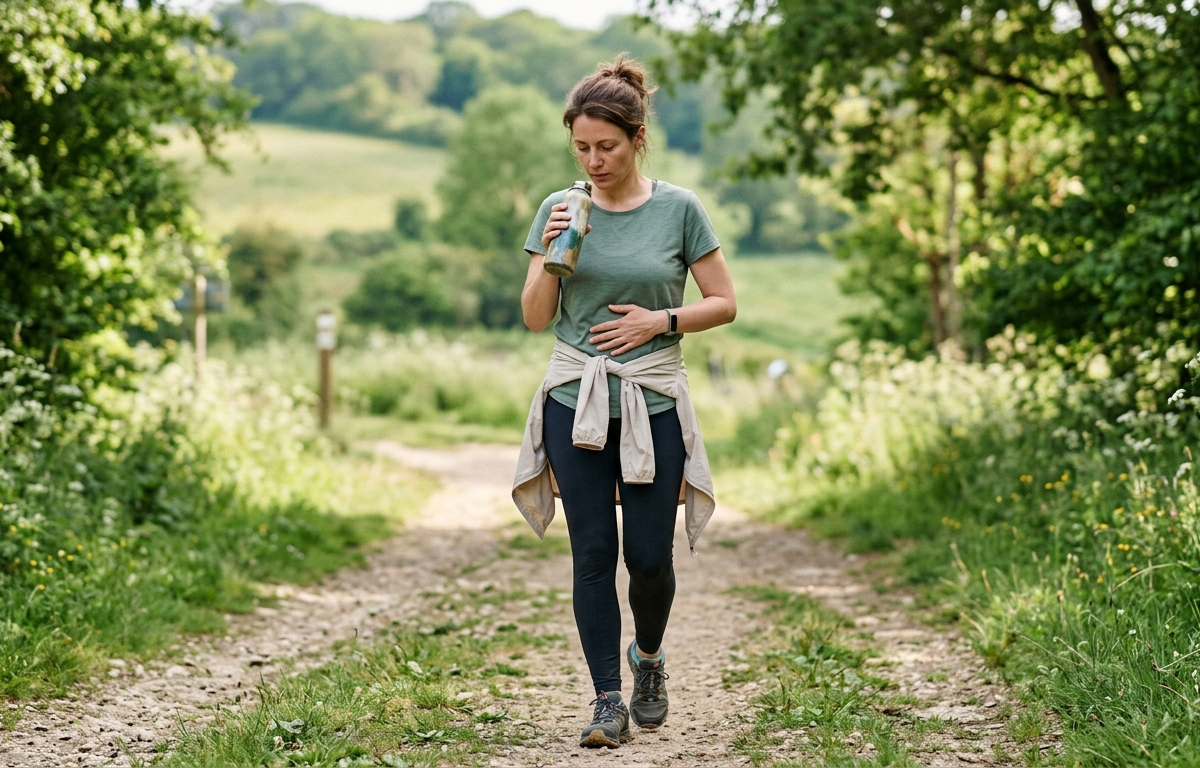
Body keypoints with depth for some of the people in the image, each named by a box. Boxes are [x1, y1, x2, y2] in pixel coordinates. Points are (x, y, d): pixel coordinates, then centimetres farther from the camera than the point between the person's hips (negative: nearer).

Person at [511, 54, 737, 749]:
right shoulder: (561, 210, 4)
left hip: (652, 404, -1)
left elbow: (725, 304, 2)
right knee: (593, 553, -1)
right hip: (576, 402, 1)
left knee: (648, 554, 1)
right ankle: (609, 701, 7)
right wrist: (551, 252, -12)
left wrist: (660, 320, -12)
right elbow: (536, 317, 4)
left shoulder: (679, 209, -2)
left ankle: (648, 657, 32)